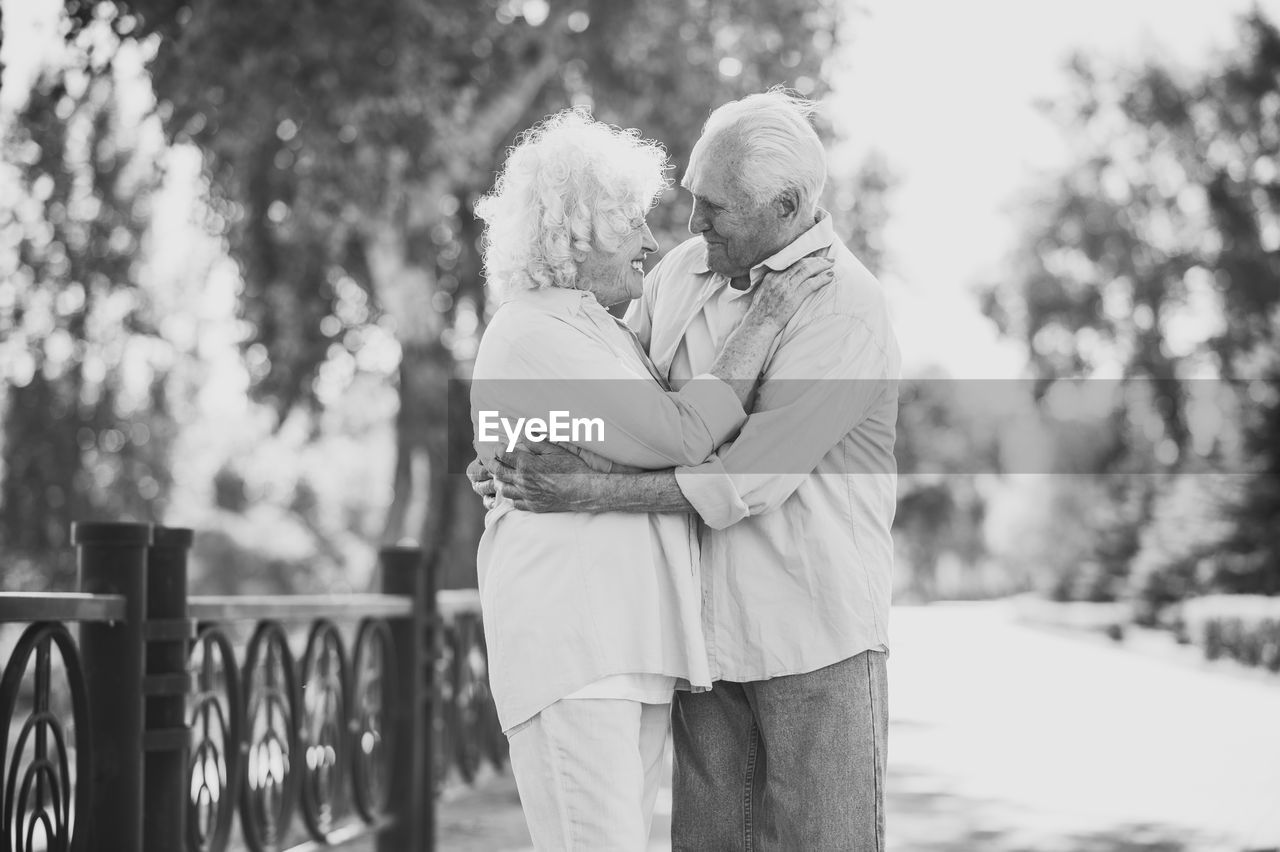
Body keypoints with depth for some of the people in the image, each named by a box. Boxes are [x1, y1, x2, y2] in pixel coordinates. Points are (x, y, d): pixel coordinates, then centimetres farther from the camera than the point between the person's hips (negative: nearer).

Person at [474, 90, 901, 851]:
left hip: (819, 636, -6)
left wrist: (591, 493, -20)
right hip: (709, 627, 6)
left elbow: (748, 479, -21)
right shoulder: (684, 270, 5)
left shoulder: (844, 312, -16)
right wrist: (519, 459, 0)